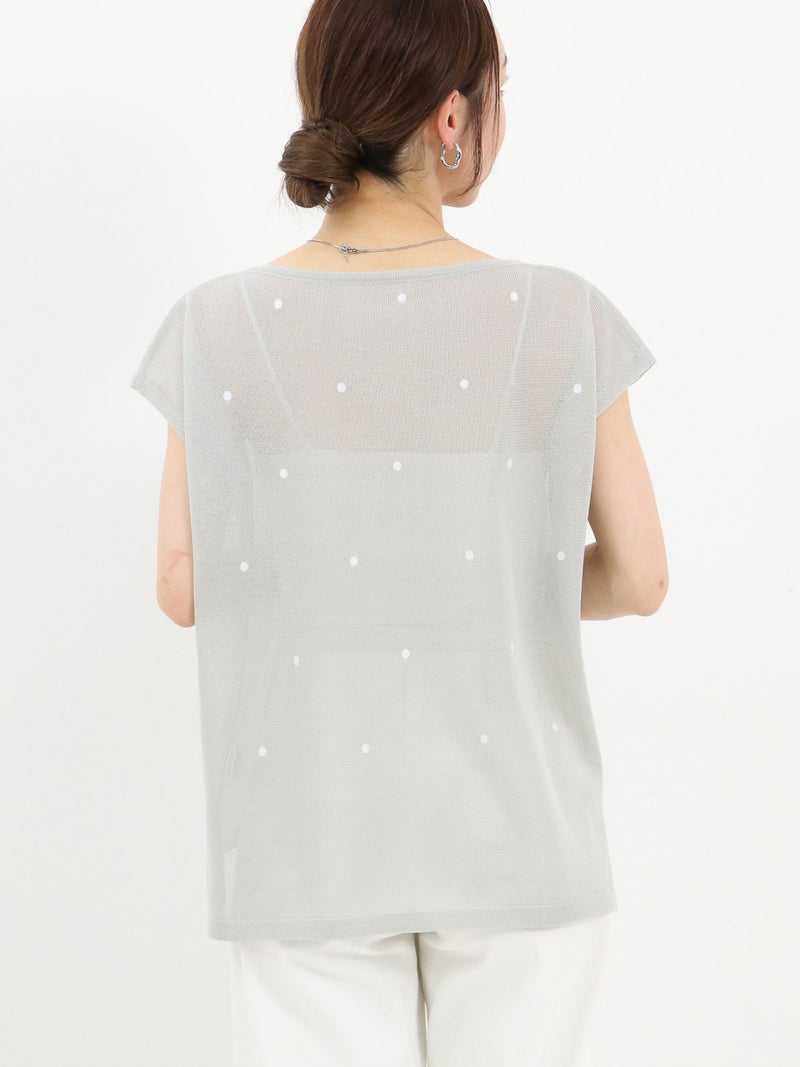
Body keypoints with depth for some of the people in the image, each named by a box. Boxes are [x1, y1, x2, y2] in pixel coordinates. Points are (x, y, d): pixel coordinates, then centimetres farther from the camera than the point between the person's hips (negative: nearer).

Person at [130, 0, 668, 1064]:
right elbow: (638, 578, -4)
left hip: (306, 846, 1)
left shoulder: (218, 328, -10)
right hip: (514, 834, 0)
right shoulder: (561, 321, -11)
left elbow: (183, 587, -3)